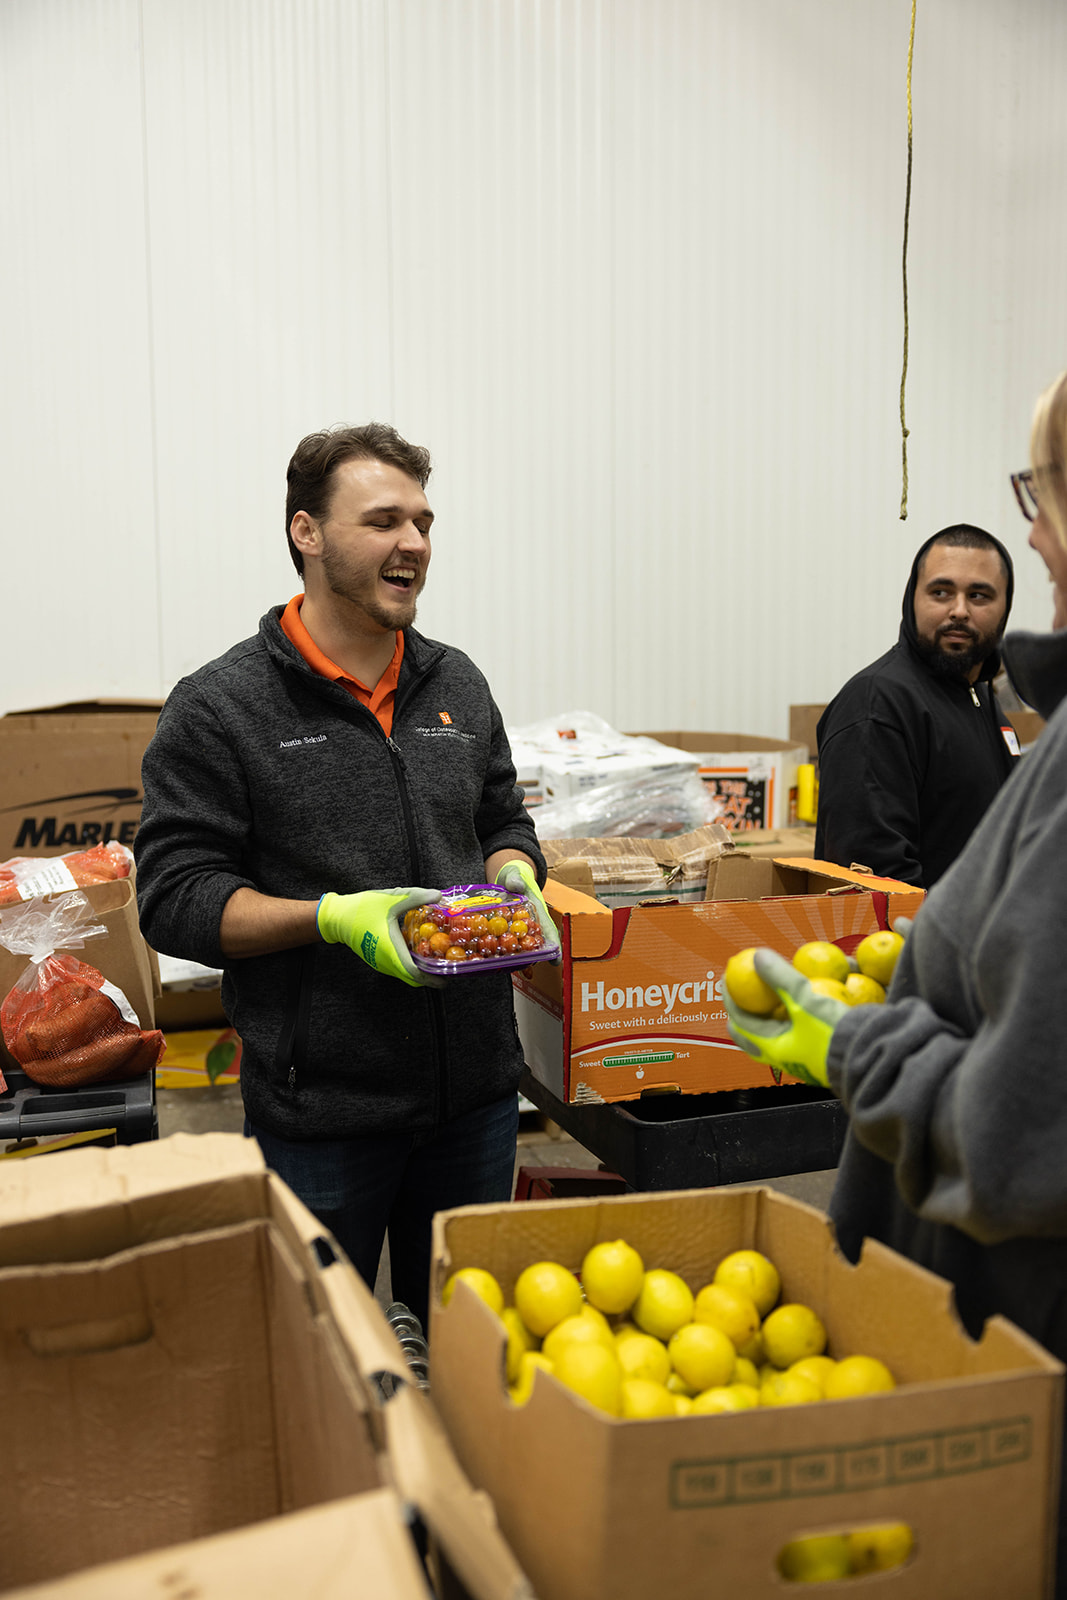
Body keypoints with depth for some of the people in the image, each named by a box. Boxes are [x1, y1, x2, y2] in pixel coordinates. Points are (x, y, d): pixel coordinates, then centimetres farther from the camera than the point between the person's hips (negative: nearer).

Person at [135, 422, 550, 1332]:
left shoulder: (457, 684, 8)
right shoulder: (220, 708, -9)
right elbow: (174, 897, -10)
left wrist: (514, 881, -4)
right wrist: (334, 917, -22)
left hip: (476, 1087, 5)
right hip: (319, 1110, -4)